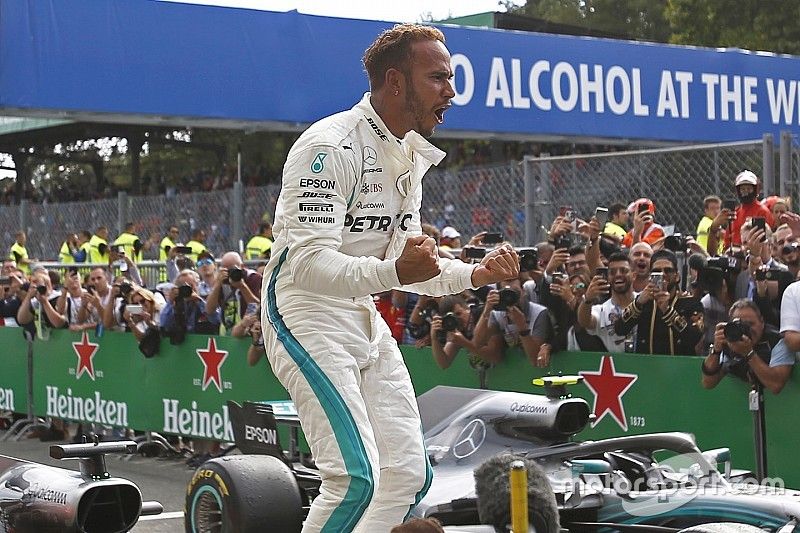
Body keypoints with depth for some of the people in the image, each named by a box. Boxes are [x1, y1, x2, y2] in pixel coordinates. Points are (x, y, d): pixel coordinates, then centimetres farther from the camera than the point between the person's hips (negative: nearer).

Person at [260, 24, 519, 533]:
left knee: (409, 473, 6)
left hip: (363, 316, 9)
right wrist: (394, 272, -43)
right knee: (356, 478, -20)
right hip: (306, 315, -9)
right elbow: (308, 264, -28)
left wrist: (474, 274, -2)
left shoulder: (411, 155, 9)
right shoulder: (331, 146, -20)